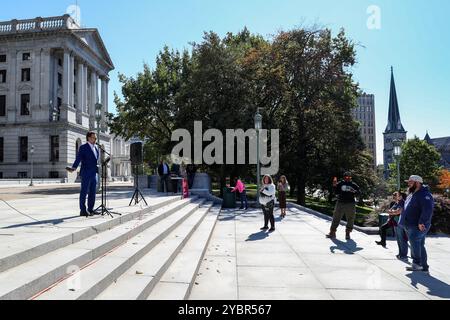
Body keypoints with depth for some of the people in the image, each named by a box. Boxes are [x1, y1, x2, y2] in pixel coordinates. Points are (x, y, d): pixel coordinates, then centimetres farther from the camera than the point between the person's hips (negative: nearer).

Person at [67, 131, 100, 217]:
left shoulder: (96, 148, 16)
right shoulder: (83, 147, -5)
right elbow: (78, 159, -16)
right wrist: (74, 168, -30)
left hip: (94, 174, 7)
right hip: (86, 174, -7)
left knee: (93, 193, 10)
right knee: (84, 192, 0)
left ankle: (90, 210, 18)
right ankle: (83, 210, 6)